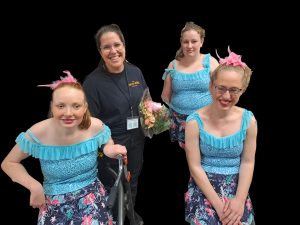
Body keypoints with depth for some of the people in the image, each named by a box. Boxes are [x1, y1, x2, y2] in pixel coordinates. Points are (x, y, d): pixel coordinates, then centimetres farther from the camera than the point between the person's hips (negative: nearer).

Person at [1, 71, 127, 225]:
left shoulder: (95, 127, -14)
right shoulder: (38, 134, -17)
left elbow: (108, 145, 8)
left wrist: (112, 150, -16)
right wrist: (35, 187, -15)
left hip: (92, 198, 1)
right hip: (55, 205, -1)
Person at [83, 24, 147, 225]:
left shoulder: (135, 72, -3)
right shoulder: (93, 81, -18)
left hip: (137, 140, 5)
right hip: (110, 143, -5)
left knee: (133, 180, 25)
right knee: (113, 185, 14)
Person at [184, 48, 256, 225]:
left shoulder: (248, 120, -4)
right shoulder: (195, 122, -11)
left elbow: (248, 162, -1)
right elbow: (195, 167, -10)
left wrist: (239, 200, -12)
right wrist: (217, 203, -14)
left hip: (237, 189, 2)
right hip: (203, 188, -2)